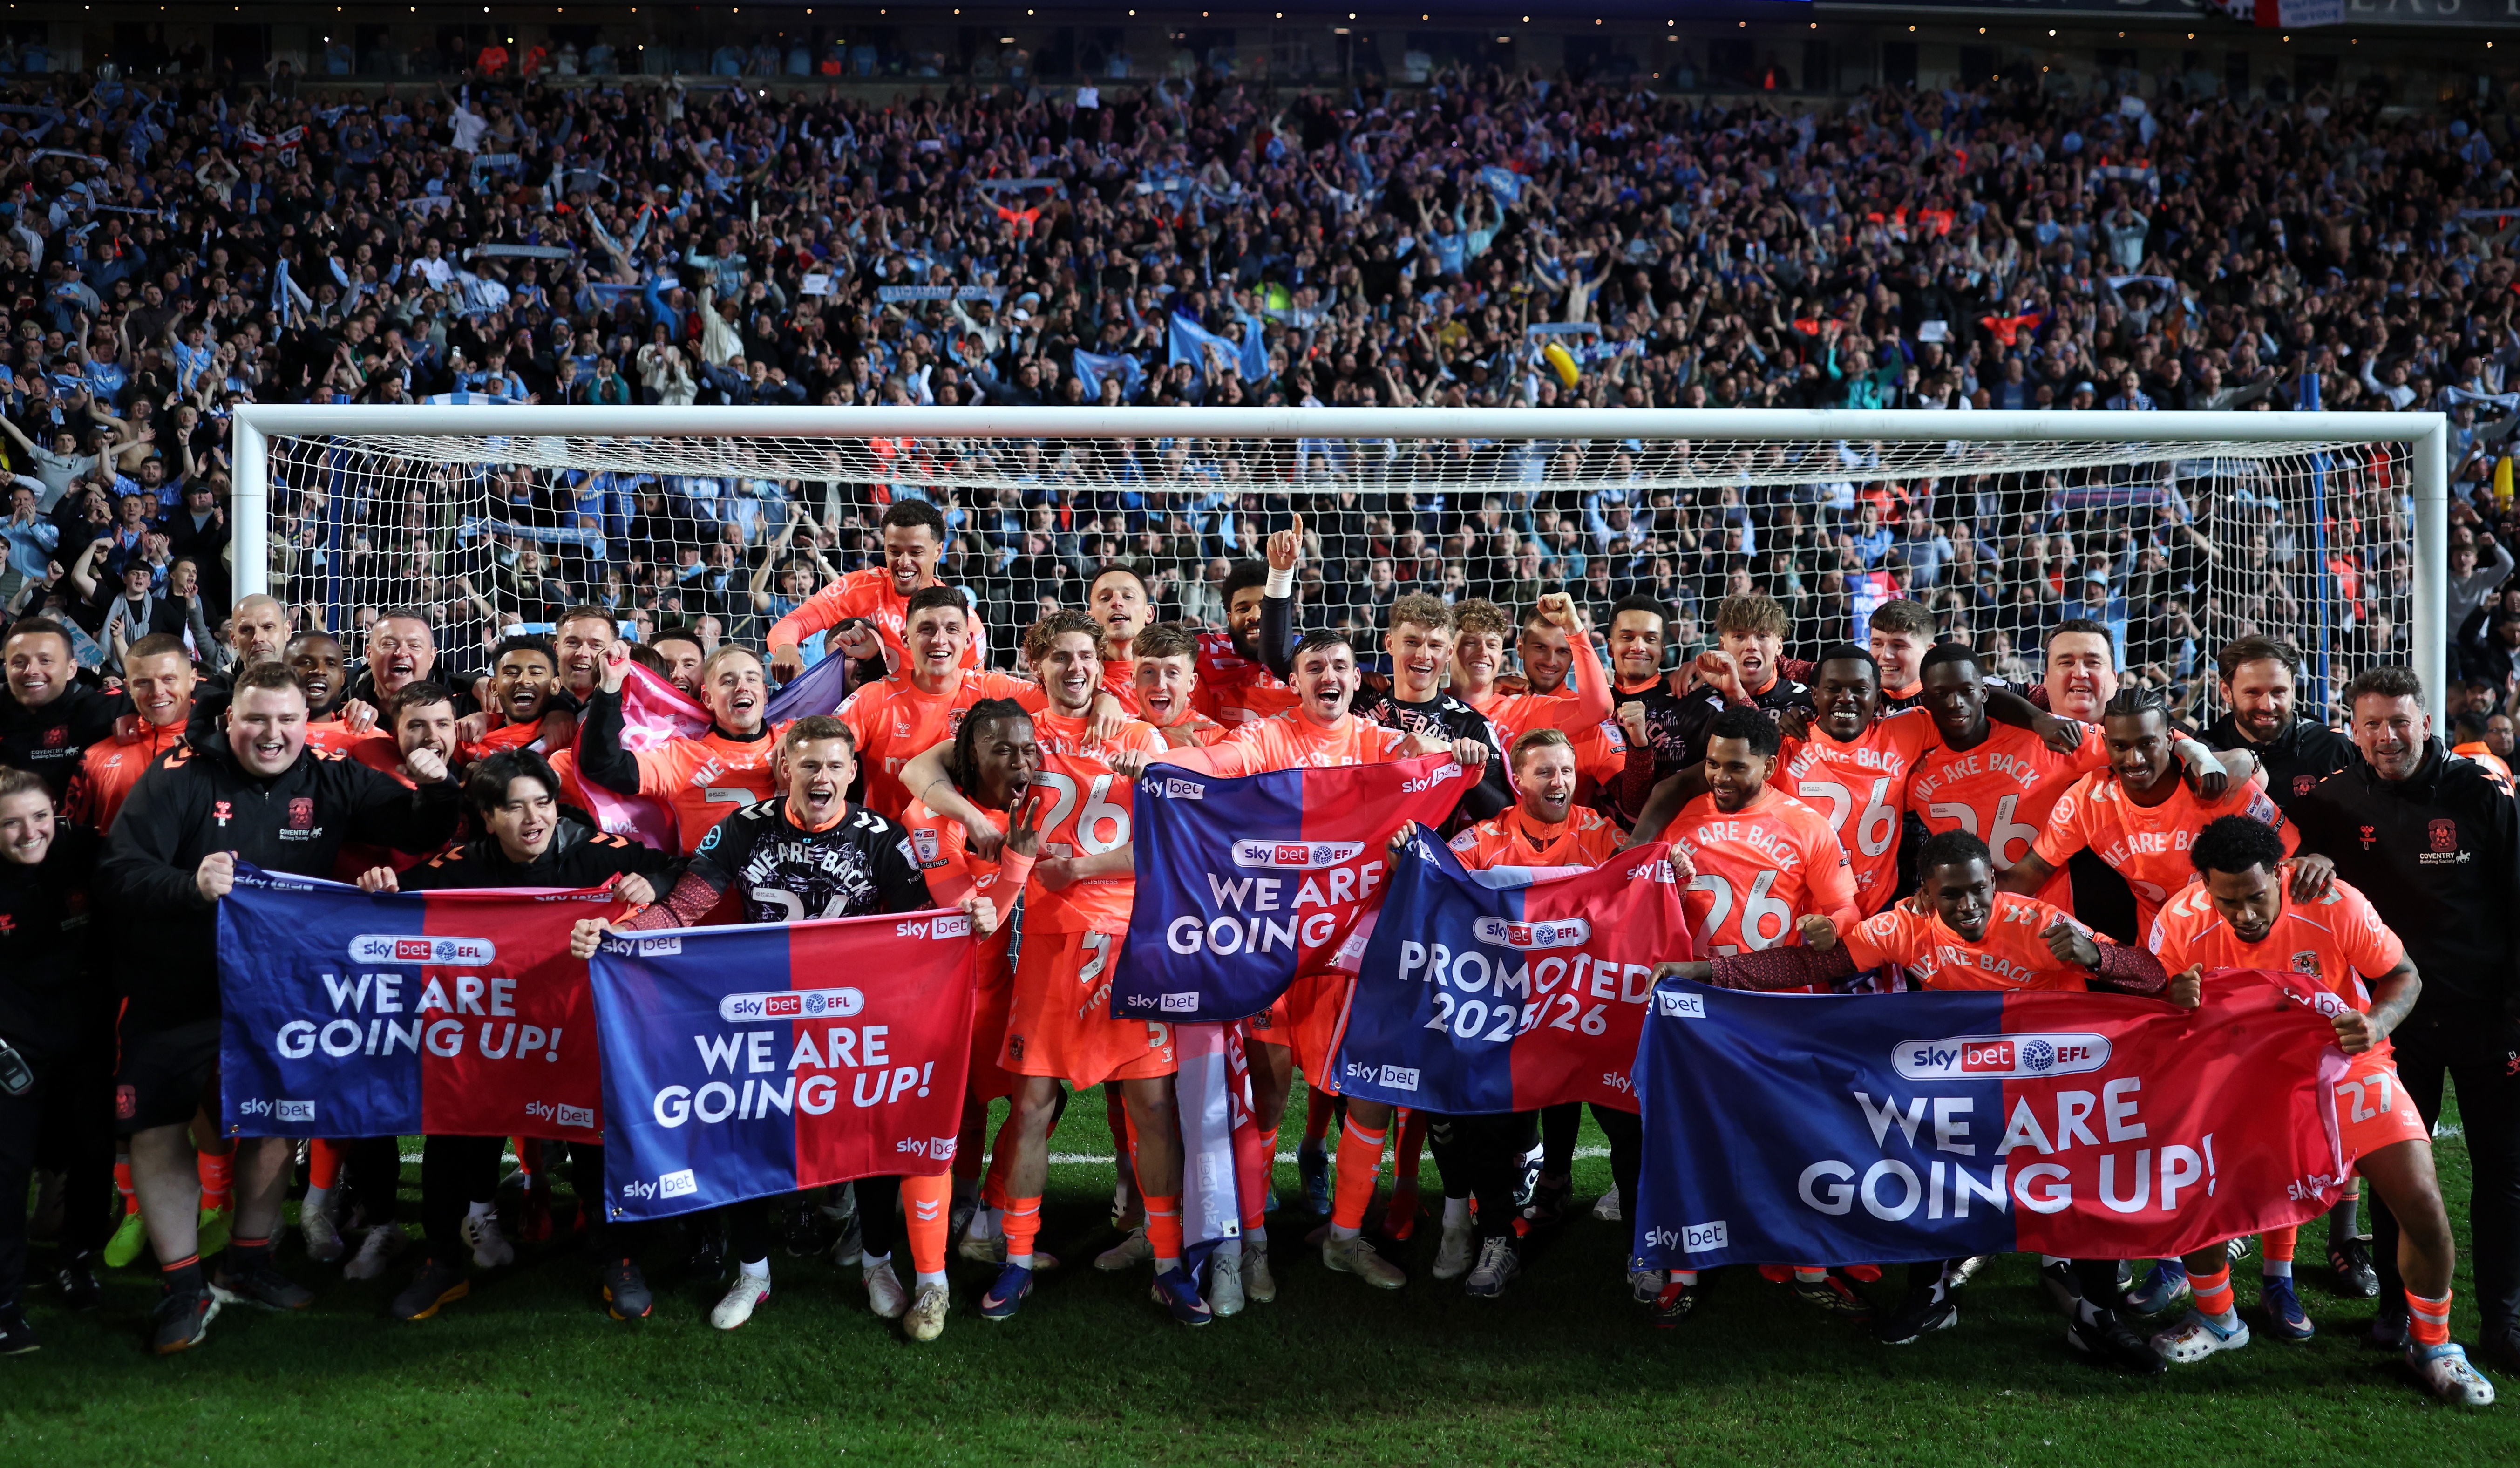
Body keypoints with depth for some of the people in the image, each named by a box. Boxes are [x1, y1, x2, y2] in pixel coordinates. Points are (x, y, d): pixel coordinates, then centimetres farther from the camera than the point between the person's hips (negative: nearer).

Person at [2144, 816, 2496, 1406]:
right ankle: (2217, 1320, 17)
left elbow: (2404, 975, -9)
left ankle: (2432, 1346, 18)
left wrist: (2377, 1025, -30)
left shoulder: (2335, 904, -24)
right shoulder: (2180, 923, -20)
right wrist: (2174, 999, -32)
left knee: (2424, 1207, -10)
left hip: (2346, 1067, -1)